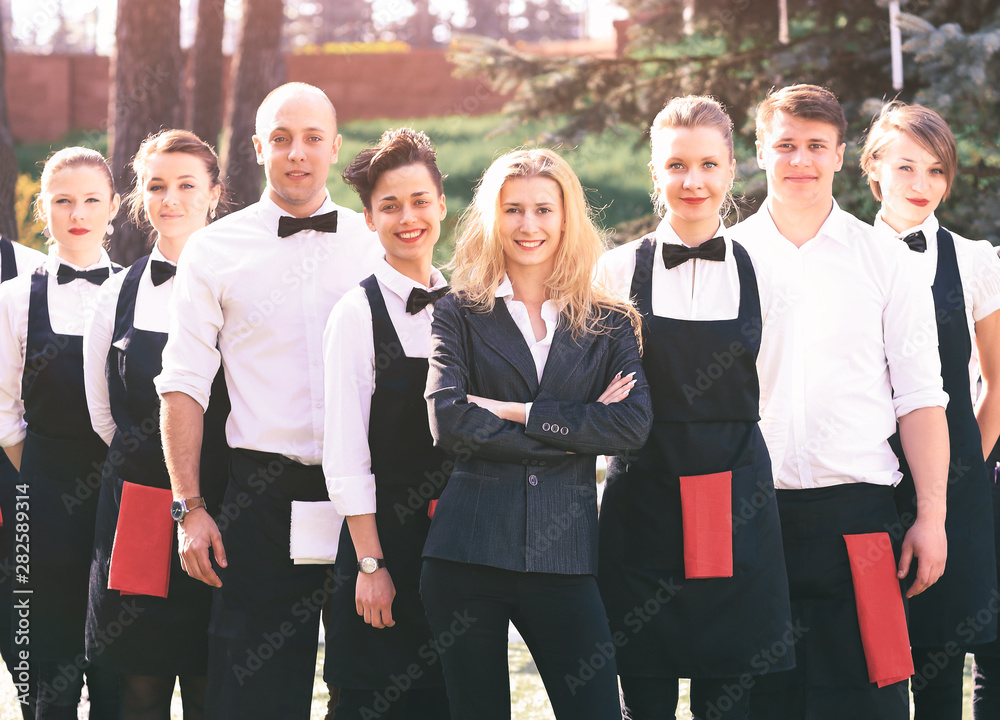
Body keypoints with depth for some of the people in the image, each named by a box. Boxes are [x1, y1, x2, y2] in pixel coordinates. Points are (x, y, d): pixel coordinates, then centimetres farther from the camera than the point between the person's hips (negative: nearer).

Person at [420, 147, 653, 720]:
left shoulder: (609, 324, 11)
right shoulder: (460, 314, 8)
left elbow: (634, 425, -5)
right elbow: (448, 420, -8)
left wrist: (519, 413, -9)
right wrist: (574, 430, -8)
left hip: (565, 550, 1)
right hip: (471, 545, 0)